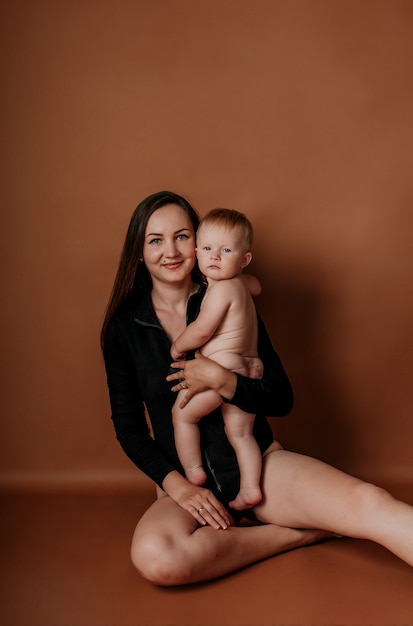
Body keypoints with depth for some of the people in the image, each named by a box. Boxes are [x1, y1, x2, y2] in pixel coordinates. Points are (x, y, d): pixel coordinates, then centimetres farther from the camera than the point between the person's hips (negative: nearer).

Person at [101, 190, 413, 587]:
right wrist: (175, 484, -11)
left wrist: (221, 380, -18)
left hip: (258, 463, 0)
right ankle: (299, 533, -16)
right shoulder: (123, 327, 2)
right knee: (155, 557, -33)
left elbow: (282, 399, 0)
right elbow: (127, 425, 4)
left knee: (371, 503, -26)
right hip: (186, 479, 0)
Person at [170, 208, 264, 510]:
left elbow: (201, 331, -14)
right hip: (248, 368, 9)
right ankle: (250, 488, 11)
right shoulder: (239, 282, 16)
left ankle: (193, 471, 13)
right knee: (241, 432, 12)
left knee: (182, 413, 7)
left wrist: (178, 346, 3)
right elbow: (256, 285, 42)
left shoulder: (222, 289, -13)